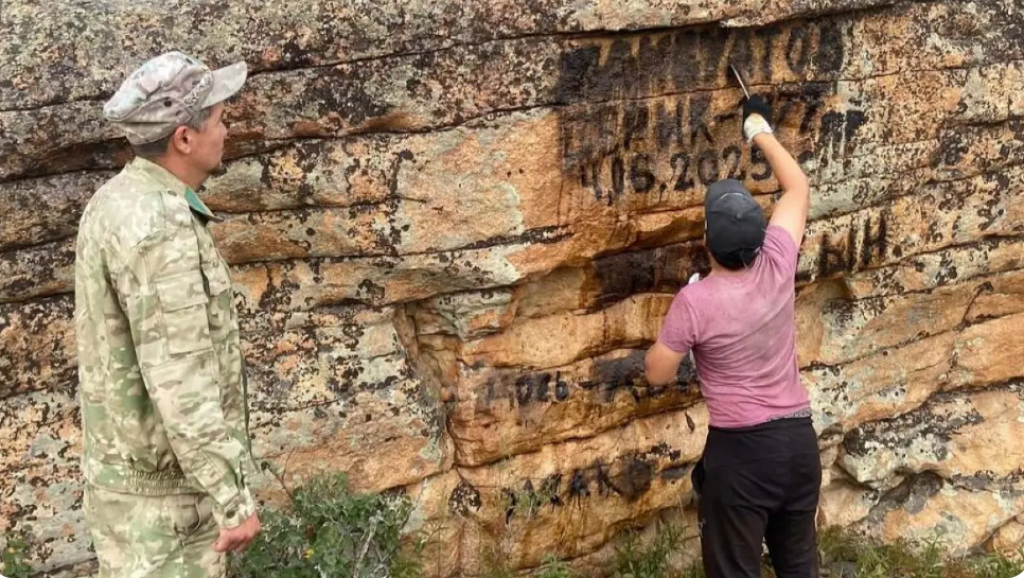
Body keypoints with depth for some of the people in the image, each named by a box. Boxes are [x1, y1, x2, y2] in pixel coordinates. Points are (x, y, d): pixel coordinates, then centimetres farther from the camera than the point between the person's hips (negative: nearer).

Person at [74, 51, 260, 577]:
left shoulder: (118, 205, 7)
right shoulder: (157, 226, -26)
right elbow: (179, 382, -29)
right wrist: (235, 501, -22)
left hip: (137, 465, 10)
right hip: (161, 489, -10)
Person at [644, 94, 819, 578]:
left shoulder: (695, 301, -18)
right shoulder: (777, 265, -6)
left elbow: (658, 374, -6)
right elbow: (798, 187, 11)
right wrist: (760, 130, 19)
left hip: (740, 450, -5)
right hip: (799, 439, 5)